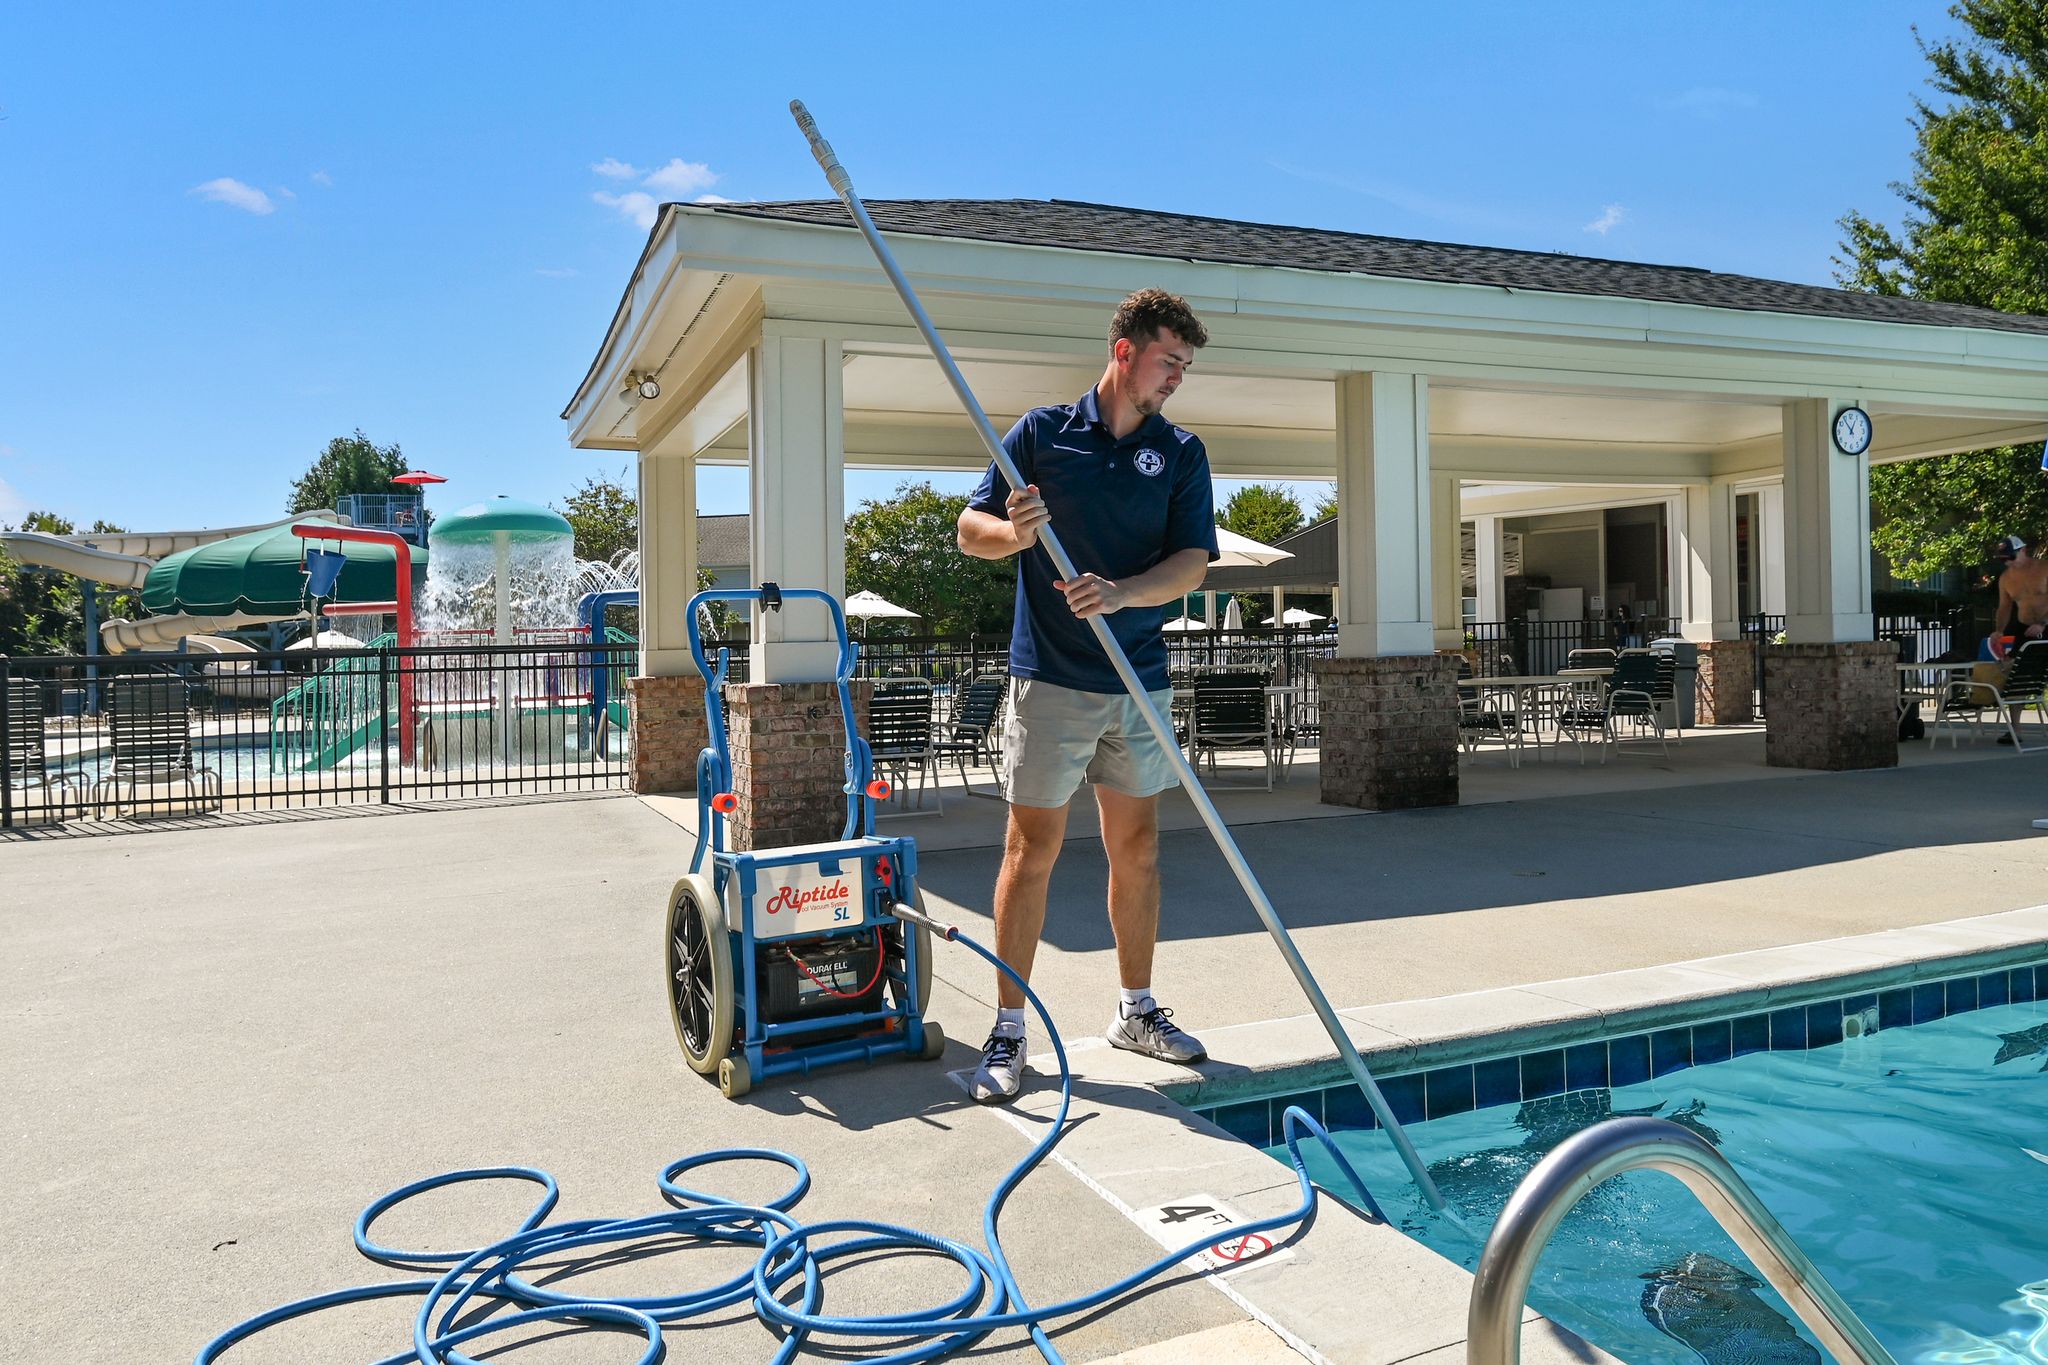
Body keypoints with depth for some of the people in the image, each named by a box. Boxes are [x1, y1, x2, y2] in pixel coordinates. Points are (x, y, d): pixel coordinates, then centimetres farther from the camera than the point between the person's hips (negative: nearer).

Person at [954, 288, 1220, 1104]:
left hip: (1141, 682, 3)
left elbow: (1192, 565, -2)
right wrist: (1014, 531, -20)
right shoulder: (1041, 432, 1)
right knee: (1032, 849, -1)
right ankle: (1009, 1030, 9)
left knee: (1137, 847, 11)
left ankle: (1137, 1010, 27)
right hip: (1050, 678, -3)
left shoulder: (1181, 455, 7)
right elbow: (971, 530, 3)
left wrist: (1119, 593, -21)